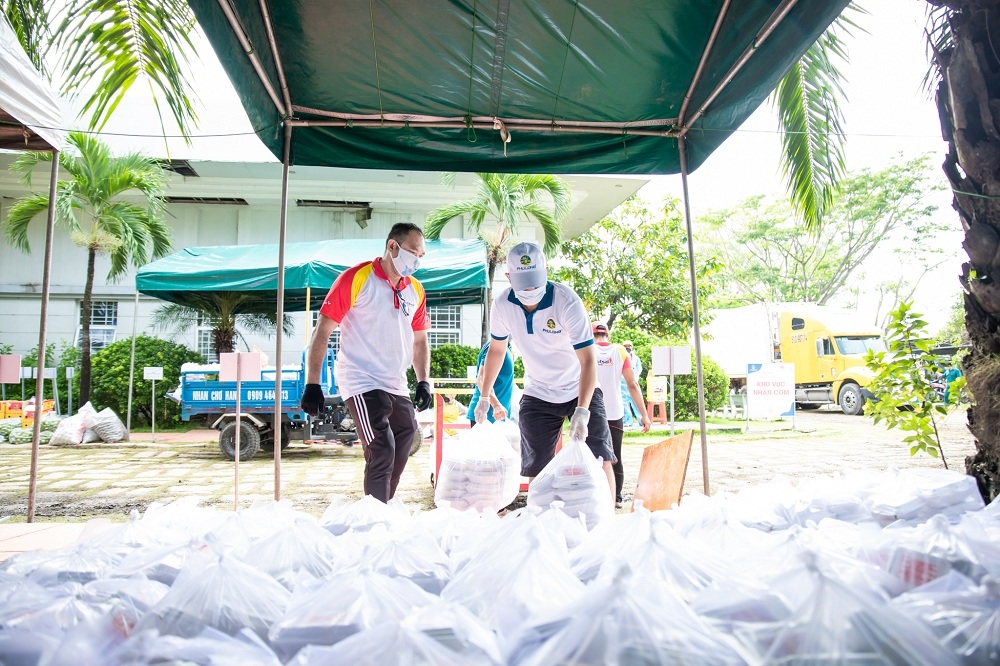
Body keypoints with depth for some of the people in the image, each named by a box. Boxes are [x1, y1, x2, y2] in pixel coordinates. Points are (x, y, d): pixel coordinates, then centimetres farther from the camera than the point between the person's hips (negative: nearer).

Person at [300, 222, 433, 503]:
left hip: (397, 386, 7)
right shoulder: (357, 278, -10)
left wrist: (423, 381, 7)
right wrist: (312, 384, -14)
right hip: (362, 382, -7)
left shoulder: (415, 290, 8)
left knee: (399, 455, 13)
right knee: (382, 453, -13)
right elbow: (323, 330, -10)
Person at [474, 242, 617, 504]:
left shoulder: (567, 302, -26)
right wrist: (484, 396, 7)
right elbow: (496, 349, 4)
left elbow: (588, 360, -29)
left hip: (580, 391, -3)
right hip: (538, 394, 3)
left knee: (600, 462, -10)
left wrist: (581, 411, -40)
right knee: (536, 471, 2)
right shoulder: (502, 304, -13)